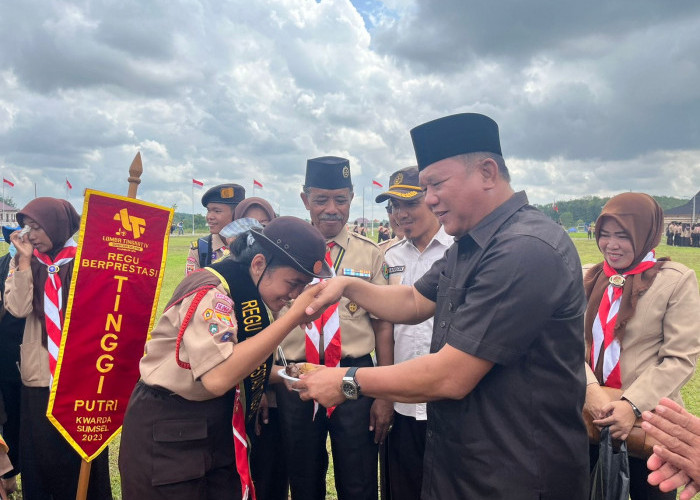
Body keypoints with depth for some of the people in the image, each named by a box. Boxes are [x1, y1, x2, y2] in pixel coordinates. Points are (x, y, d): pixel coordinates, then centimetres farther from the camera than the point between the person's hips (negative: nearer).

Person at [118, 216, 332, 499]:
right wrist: (294, 316, -32)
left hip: (216, 430, 8)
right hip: (166, 436, -8)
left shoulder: (247, 295, 4)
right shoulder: (210, 292, -22)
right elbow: (217, 378, -35)